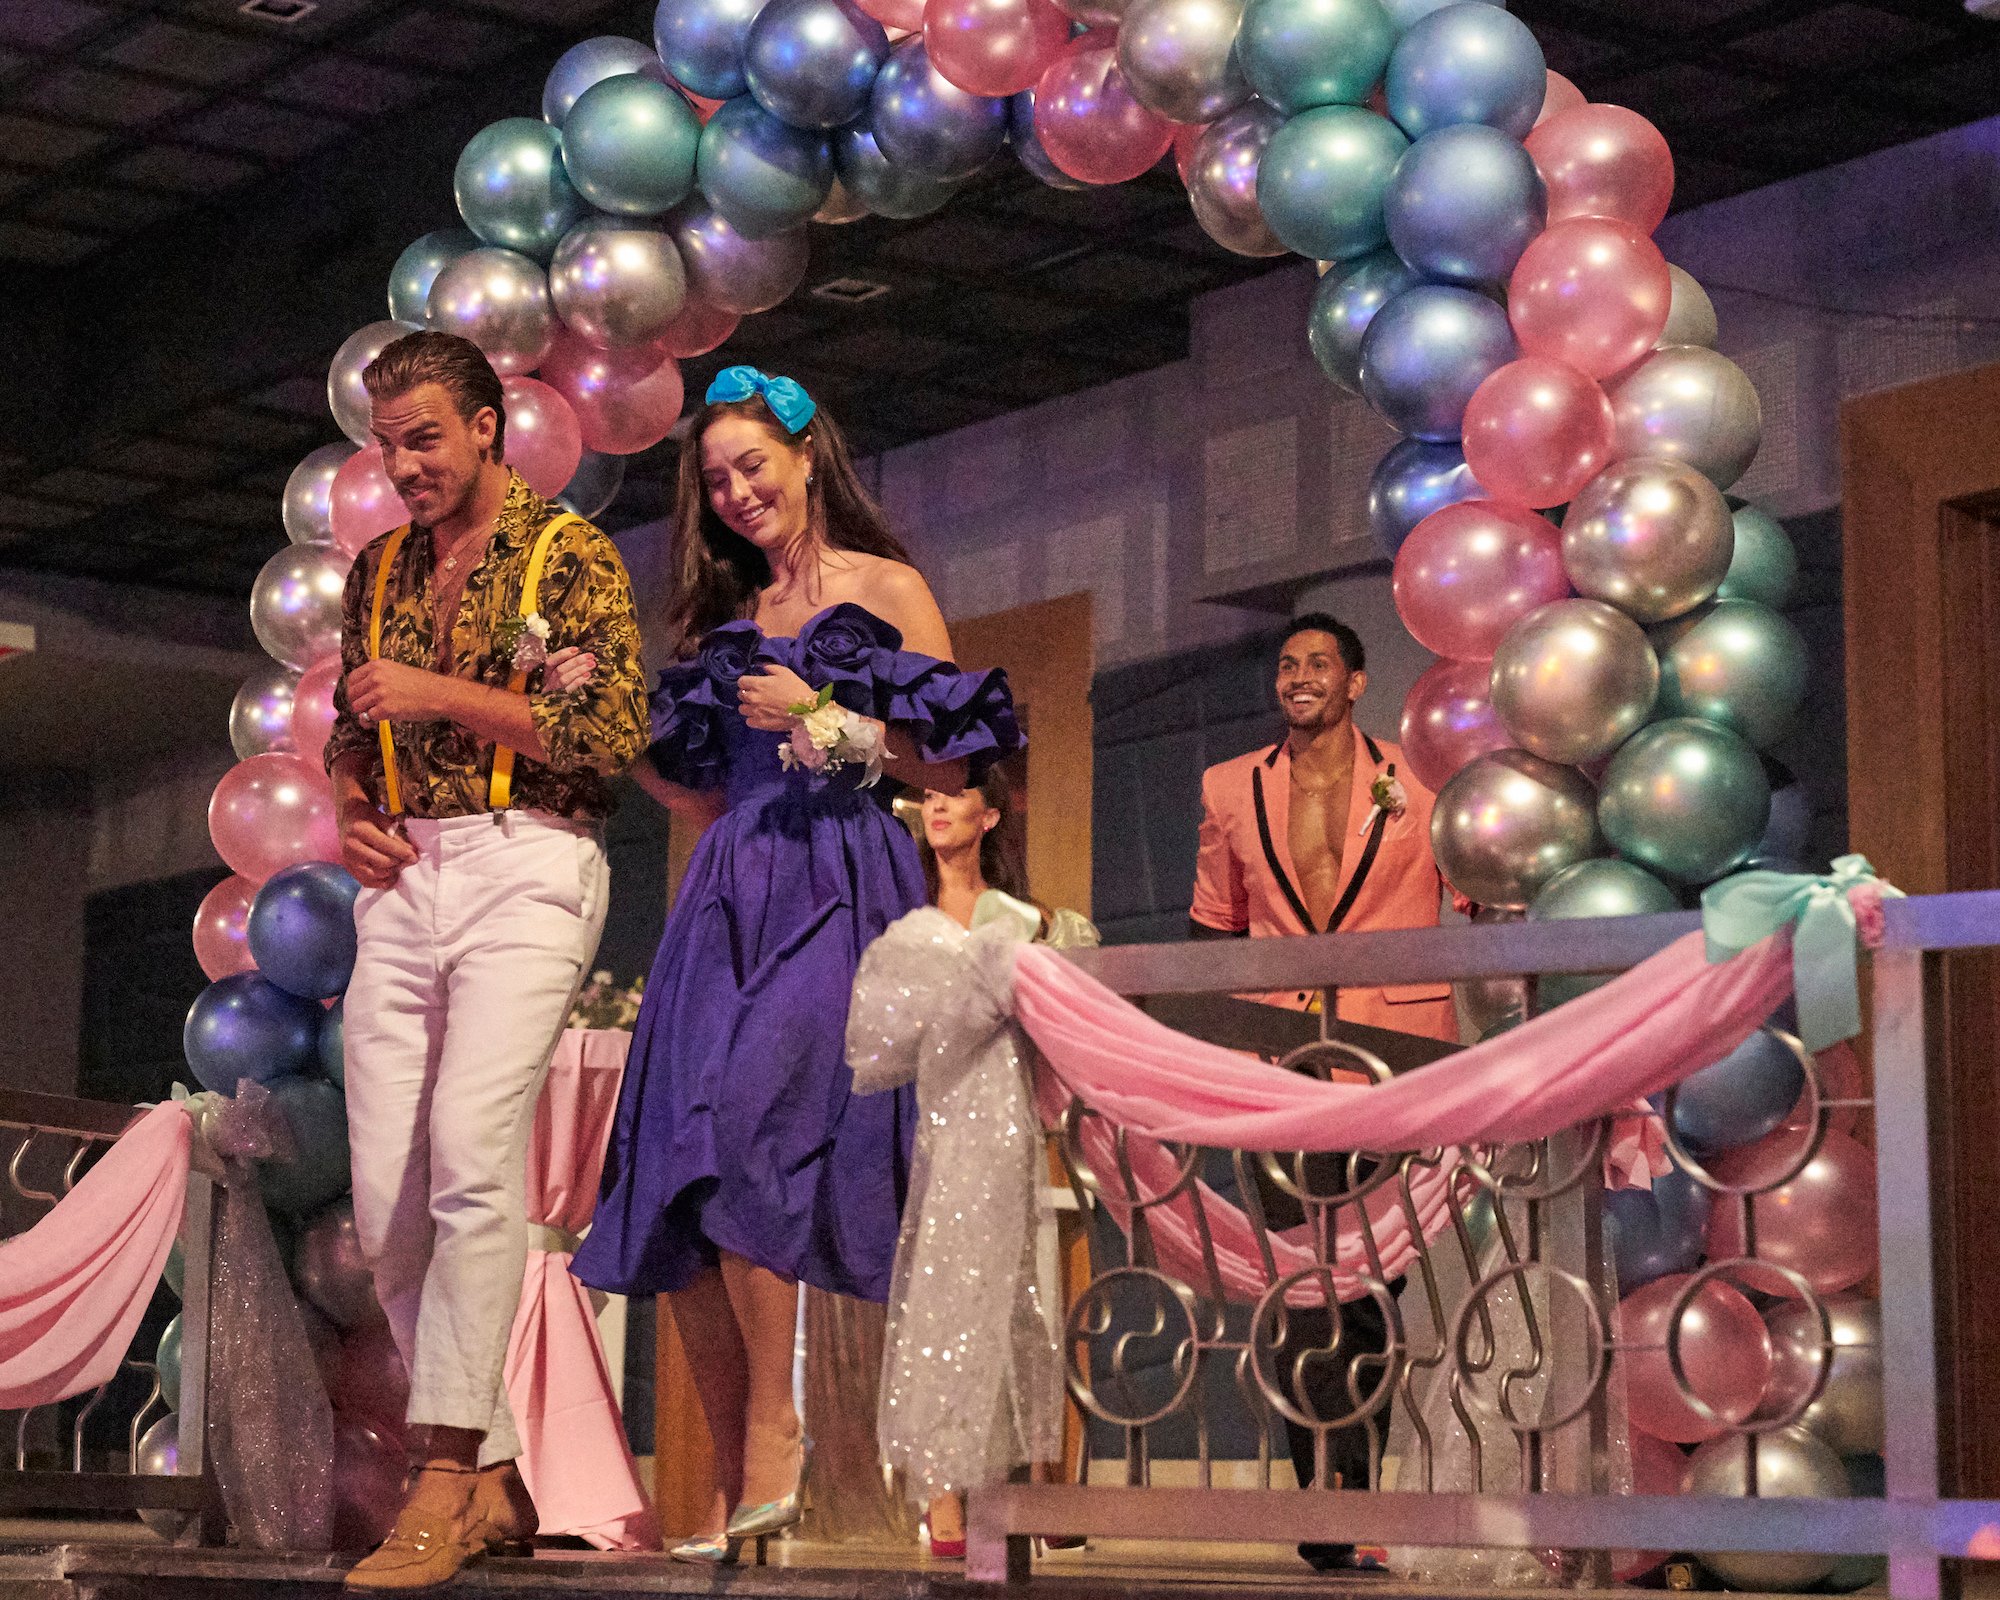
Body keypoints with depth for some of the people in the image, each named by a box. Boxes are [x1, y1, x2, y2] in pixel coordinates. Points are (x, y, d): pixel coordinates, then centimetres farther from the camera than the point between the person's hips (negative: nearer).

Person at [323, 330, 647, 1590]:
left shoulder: (569, 555, 0)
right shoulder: (380, 570, 19)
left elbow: (616, 731, -9)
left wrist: (443, 693, -11)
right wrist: (349, 809, 8)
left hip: (527, 867, -6)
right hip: (405, 879, 6)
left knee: (471, 1146, -23)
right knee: (387, 1199, 0)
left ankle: (445, 1482, -24)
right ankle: (495, 1480, 10)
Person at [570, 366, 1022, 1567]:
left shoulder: (887, 590, 7)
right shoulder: (725, 619, 23)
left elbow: (950, 774, 1)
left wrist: (825, 721, -8)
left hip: (838, 892, -5)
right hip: (731, 899, 5)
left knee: (741, 1141, -23)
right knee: (680, 1194, -7)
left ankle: (775, 1432, -16)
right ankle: (733, 1476, -2)